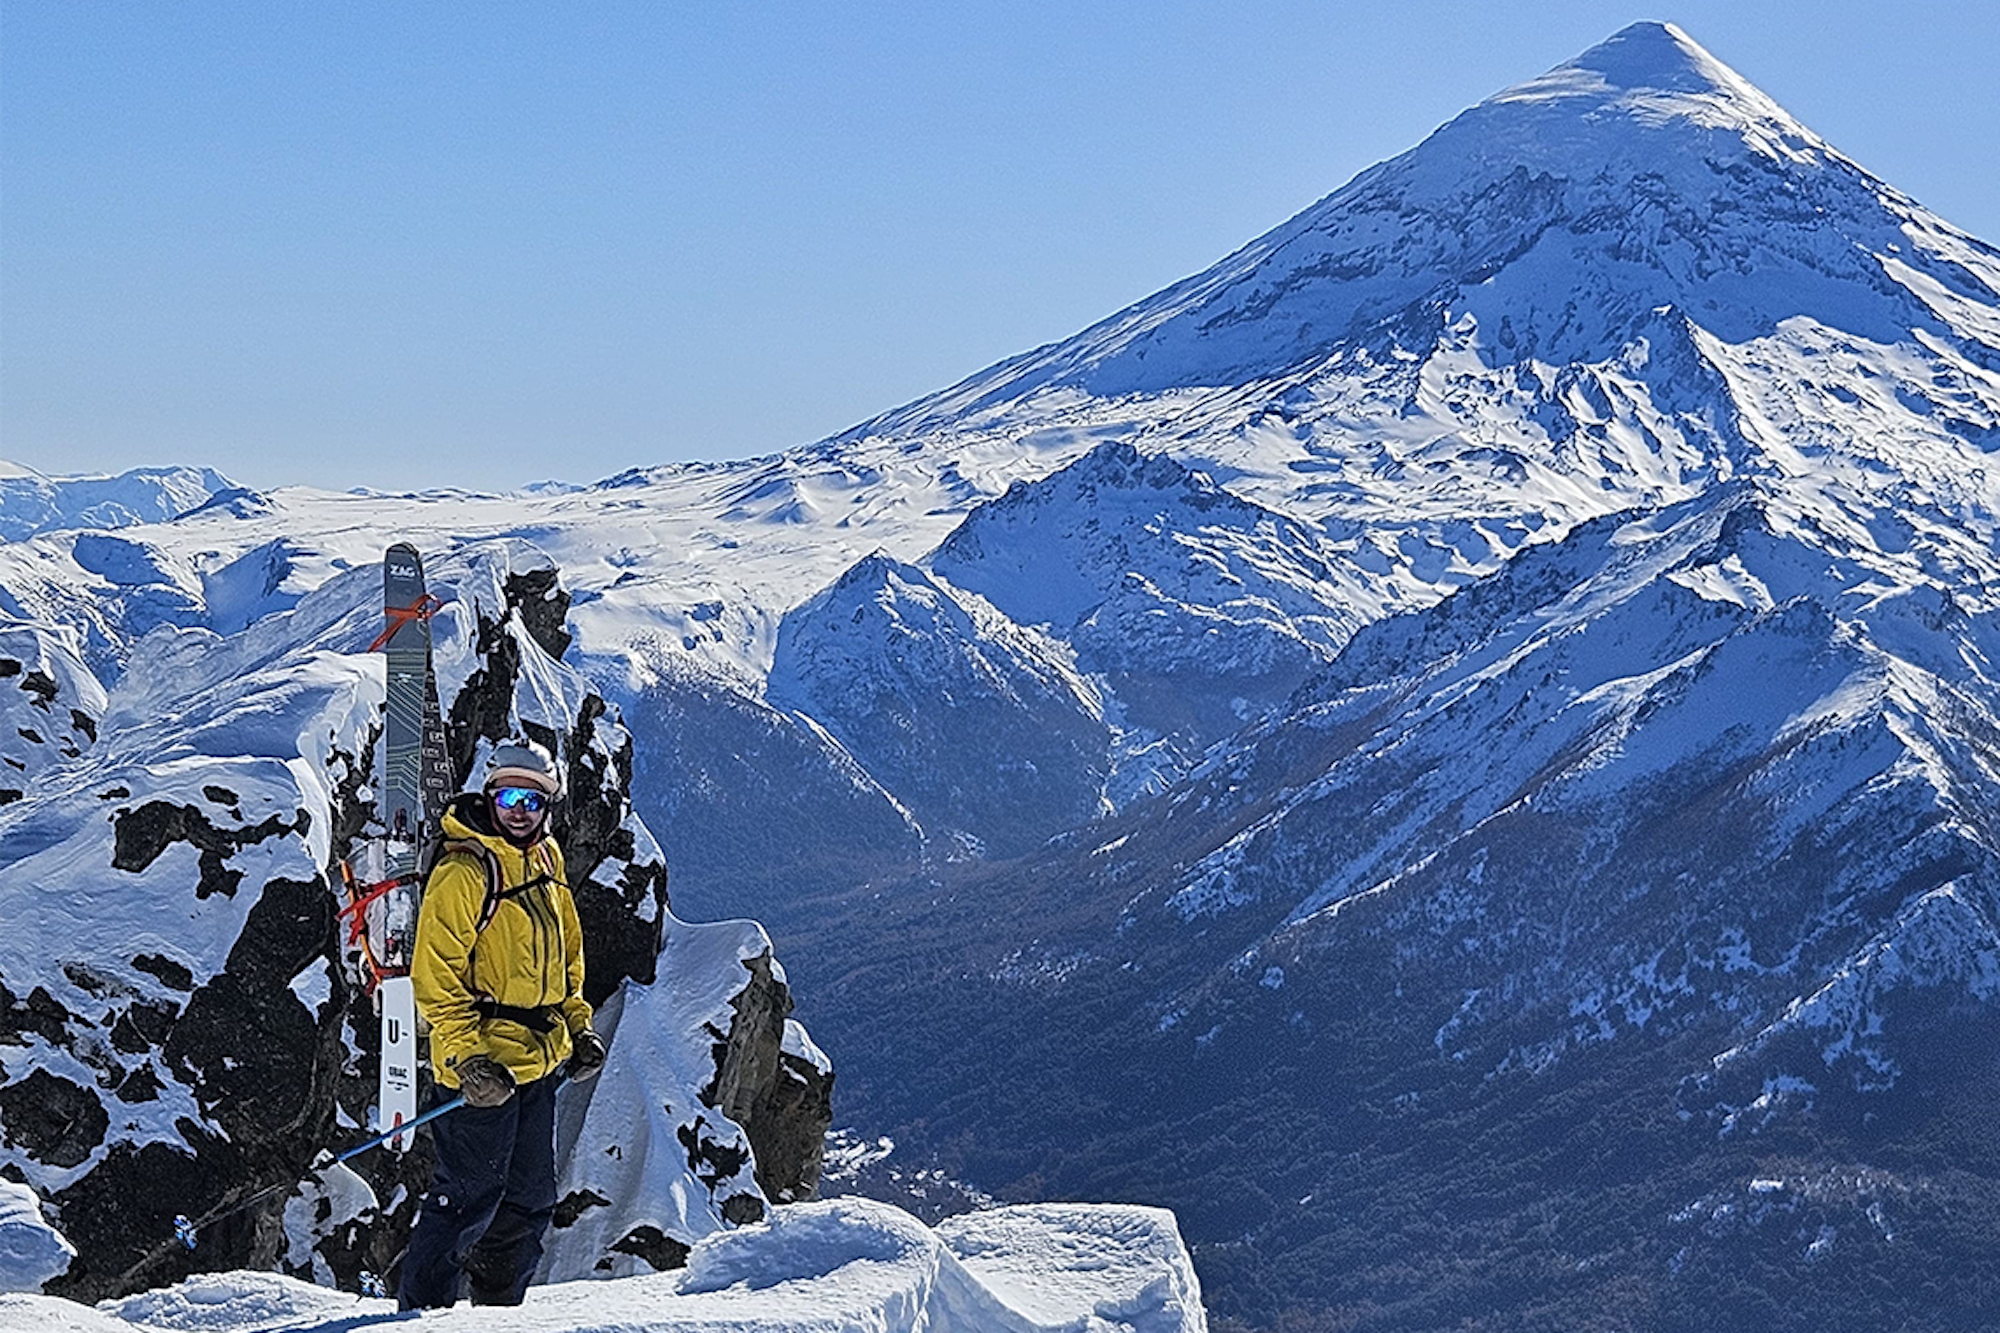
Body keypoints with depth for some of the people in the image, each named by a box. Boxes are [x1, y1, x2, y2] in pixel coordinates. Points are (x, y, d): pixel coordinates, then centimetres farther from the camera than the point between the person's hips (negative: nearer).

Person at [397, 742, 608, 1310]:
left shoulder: (546, 868, 12)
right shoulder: (463, 873, -14)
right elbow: (435, 976, -16)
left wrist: (579, 1029, 14)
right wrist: (466, 1058, -22)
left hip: (539, 1060, 8)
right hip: (484, 1069, -8)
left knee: (530, 1199, 15)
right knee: (470, 1197, -5)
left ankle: (498, 1304, 27)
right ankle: (422, 1306, 5)